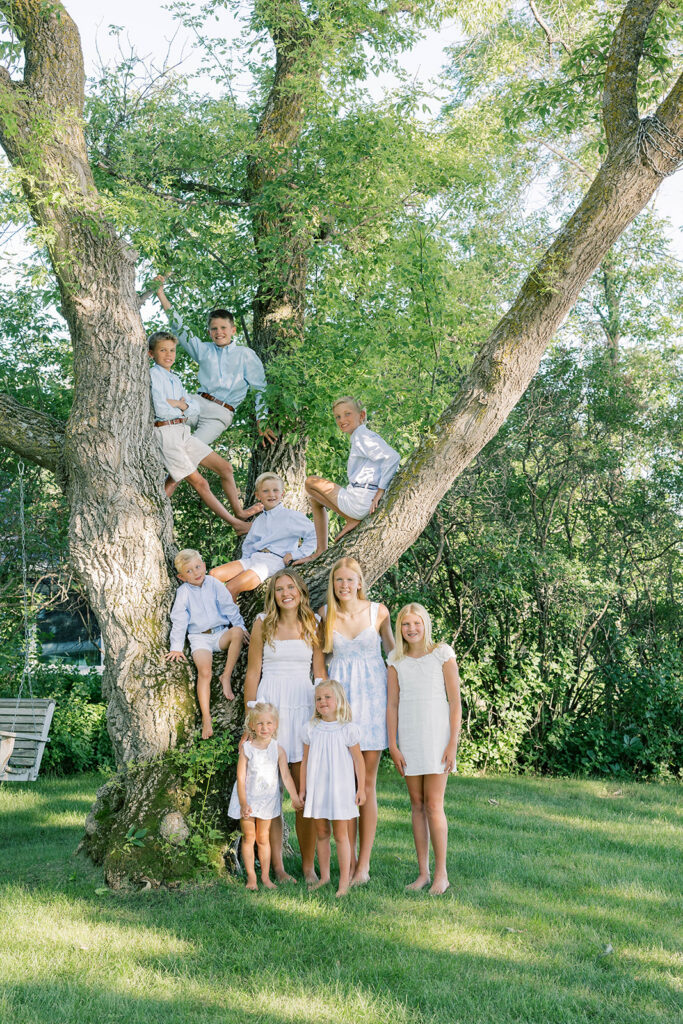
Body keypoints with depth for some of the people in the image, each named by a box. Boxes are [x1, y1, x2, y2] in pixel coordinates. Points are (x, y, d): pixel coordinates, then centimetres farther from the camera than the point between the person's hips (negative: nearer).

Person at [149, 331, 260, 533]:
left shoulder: (174, 379, 19)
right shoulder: (153, 375, -8)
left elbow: (191, 405, 13)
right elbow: (160, 410, -17)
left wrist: (179, 404, -9)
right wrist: (179, 408, 1)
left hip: (183, 432, 9)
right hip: (165, 432, -9)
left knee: (225, 467, 8)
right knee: (199, 483, -7)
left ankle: (239, 512, 21)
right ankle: (236, 524, -3)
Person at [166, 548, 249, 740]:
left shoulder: (213, 584, 5)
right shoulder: (183, 592, 0)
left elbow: (228, 607, 10)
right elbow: (179, 620, 0)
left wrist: (240, 626, 1)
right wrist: (176, 647, -4)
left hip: (220, 633, 2)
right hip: (199, 638, -2)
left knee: (237, 632, -32)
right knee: (204, 671, -25)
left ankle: (226, 676, -20)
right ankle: (206, 718, -27)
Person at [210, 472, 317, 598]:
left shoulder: (291, 516, 2)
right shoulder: (258, 520, 22)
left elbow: (314, 535, -4)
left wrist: (297, 554, -8)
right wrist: (245, 560, 15)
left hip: (274, 561, -7)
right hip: (254, 558, 7)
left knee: (231, 587, -26)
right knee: (214, 574, -12)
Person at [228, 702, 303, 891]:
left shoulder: (278, 750, -6)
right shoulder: (246, 748, -10)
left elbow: (286, 776, -6)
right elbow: (241, 777, -10)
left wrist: (295, 798, -12)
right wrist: (243, 803, -16)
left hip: (267, 799, 1)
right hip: (247, 799, -1)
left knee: (263, 838, 8)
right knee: (248, 837, 4)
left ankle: (265, 876, 16)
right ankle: (251, 876, 13)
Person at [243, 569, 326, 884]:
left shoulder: (312, 625, 9)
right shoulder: (263, 623, 5)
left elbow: (321, 674, 11)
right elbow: (252, 673, 6)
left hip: (304, 707, 1)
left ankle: (309, 867, 6)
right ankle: (277, 866, 7)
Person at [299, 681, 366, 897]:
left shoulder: (348, 729, -4)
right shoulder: (310, 729, 4)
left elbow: (358, 760, 1)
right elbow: (305, 761, 10)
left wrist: (361, 788, 0)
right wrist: (302, 789, 10)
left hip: (340, 788, -3)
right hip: (317, 788, 3)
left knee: (340, 834, 0)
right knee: (321, 833, 10)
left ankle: (344, 881, 5)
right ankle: (324, 877, 20)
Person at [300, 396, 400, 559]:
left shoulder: (362, 435, -8)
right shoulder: (358, 437, 21)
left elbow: (392, 457, -22)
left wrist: (380, 490, -21)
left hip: (361, 501, -10)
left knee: (311, 482, 4)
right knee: (315, 498, 27)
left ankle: (352, 520, -1)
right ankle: (320, 551, 21)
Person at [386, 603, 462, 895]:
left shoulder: (442, 654, -3)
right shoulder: (397, 661, 7)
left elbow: (455, 701, -3)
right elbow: (392, 704, 7)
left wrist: (453, 743, -8)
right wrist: (393, 745, 1)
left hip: (436, 736, -4)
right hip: (409, 738, 4)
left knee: (433, 805, -7)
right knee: (417, 805, 7)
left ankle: (441, 873, 3)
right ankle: (423, 872, 14)